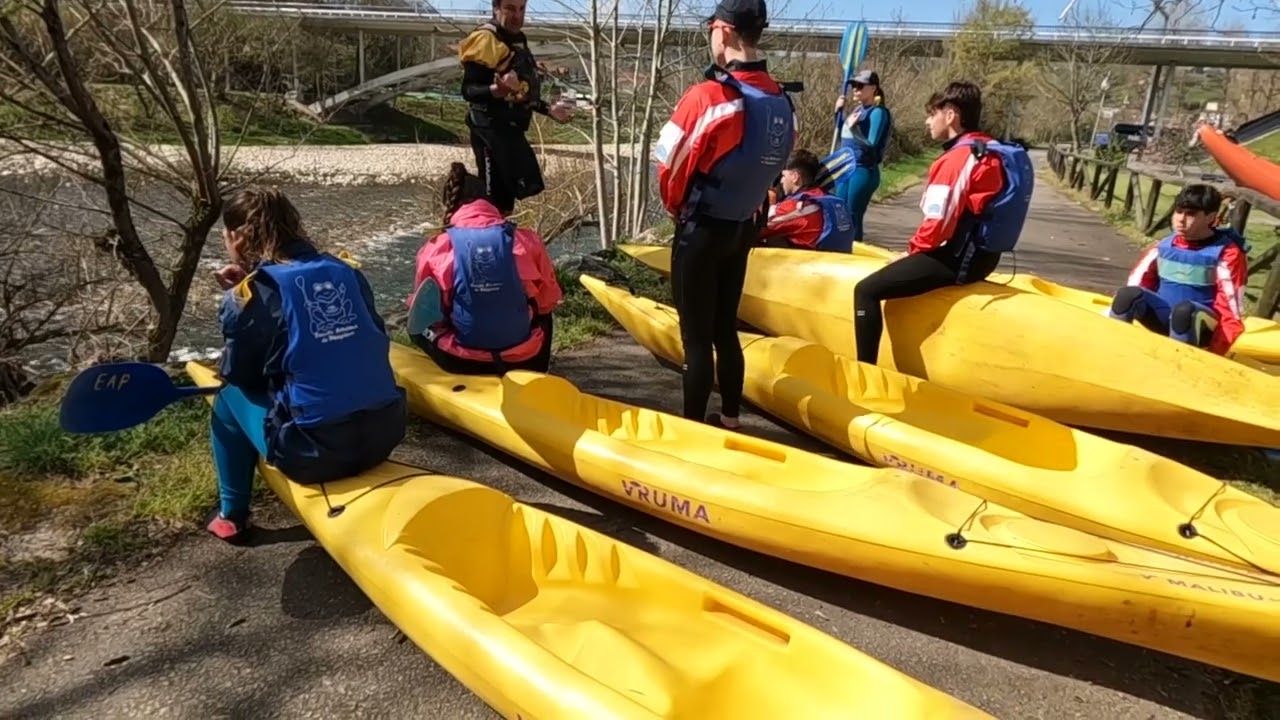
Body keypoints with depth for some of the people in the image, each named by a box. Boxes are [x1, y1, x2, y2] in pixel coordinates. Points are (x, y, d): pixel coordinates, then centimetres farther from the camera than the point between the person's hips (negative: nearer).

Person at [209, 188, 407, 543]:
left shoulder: (252, 292, -4)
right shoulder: (345, 271, 9)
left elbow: (237, 374, 8)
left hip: (315, 452, -5)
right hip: (385, 433, 5)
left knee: (231, 396, 21)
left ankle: (231, 515, 30)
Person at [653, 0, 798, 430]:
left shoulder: (708, 96, -20)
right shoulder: (783, 101, 0)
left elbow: (669, 165, -14)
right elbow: (770, 167, 6)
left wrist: (678, 208, 4)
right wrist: (742, 206, 13)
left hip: (703, 230, -6)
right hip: (745, 228, 7)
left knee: (696, 336, 3)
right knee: (726, 329, 17)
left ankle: (692, 426, 12)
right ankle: (729, 420, 28)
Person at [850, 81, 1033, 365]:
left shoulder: (956, 159, -18)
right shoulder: (993, 152, 10)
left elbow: (938, 224, -23)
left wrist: (913, 249, -3)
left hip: (957, 259, -10)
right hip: (982, 255, 10)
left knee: (866, 291, -16)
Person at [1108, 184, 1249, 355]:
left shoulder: (1227, 253, -9)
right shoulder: (1164, 246, 5)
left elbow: (1232, 311, -15)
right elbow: (1137, 282, 5)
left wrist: (1214, 354, -27)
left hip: (1199, 324, -4)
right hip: (1161, 317, 4)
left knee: (1184, 310, -39)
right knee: (1128, 294, -26)